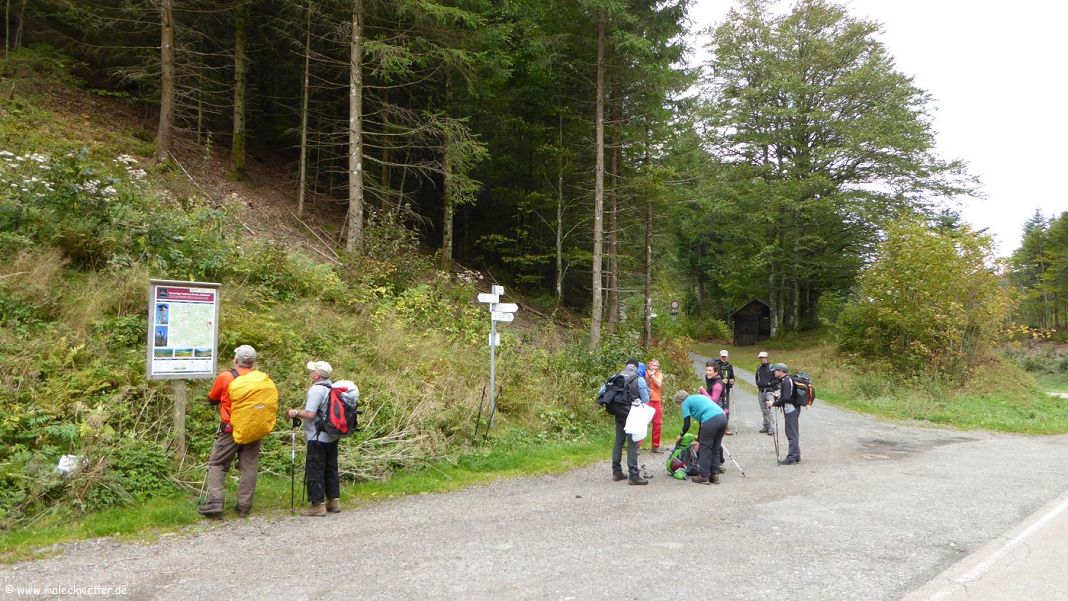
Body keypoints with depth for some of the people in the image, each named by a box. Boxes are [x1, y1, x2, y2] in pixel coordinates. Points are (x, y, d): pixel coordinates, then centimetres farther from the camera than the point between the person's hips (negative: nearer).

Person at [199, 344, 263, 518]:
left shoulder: (225, 377, -7)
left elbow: (212, 399, 7)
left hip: (231, 430, -3)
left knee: (217, 464, 6)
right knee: (249, 467, 9)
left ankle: (214, 503, -7)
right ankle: (244, 506, 10)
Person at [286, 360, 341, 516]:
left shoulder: (316, 389, -18)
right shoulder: (333, 388, 9)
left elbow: (310, 414, -24)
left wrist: (296, 413, -7)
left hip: (318, 438, -9)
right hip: (332, 437, 9)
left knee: (315, 471, -1)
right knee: (331, 469, 16)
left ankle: (318, 505, 1)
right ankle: (334, 501, 21)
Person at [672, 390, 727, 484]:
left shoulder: (686, 403, 11)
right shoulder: (699, 397, 33)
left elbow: (687, 425, 7)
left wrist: (680, 435, 26)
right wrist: (699, 438, 43)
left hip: (711, 420, -8)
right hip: (723, 417, 8)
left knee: (705, 449, 4)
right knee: (715, 449, 17)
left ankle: (703, 476, 9)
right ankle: (714, 475, 20)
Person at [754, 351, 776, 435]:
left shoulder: (771, 367, -6)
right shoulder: (759, 368, 12)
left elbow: (778, 379, -7)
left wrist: (769, 383, -14)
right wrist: (758, 384, 11)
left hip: (769, 391, -6)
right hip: (761, 392, 6)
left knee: (769, 410, -12)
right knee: (764, 411, 12)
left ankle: (771, 428, -9)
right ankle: (766, 427, 20)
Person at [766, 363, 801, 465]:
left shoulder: (786, 382, -17)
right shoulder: (786, 381, 14)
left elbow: (786, 398, -24)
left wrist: (774, 403, -17)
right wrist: (778, 396, 10)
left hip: (790, 410, -10)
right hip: (792, 409, 10)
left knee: (791, 434, -7)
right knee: (794, 434, 14)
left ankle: (791, 458, -4)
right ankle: (796, 456, 21)